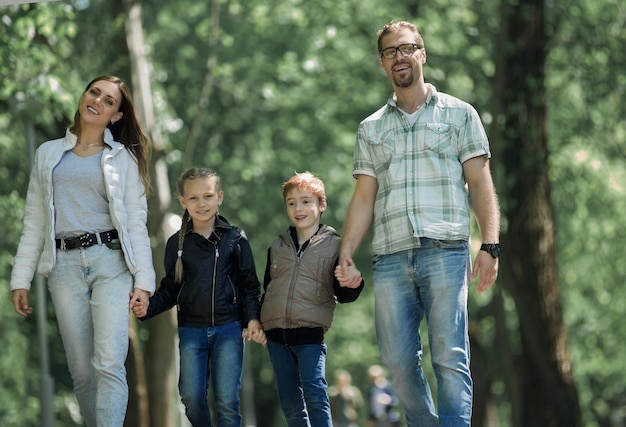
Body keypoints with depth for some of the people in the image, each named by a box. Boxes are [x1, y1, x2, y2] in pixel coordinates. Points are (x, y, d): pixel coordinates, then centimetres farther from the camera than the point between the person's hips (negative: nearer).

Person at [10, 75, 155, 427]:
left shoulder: (123, 159, 12)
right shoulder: (48, 154, 17)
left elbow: (137, 223, 6)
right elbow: (34, 223, 15)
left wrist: (143, 280, -6)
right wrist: (21, 279, 7)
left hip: (111, 262, -2)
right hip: (65, 265, 2)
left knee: (109, 365, -16)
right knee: (82, 372, 0)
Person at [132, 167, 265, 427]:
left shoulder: (235, 239, 2)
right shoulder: (177, 243, 6)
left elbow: (249, 285, 4)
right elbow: (170, 289, 11)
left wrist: (253, 318, -10)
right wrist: (148, 307, -7)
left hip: (228, 328, -2)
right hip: (191, 330, 2)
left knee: (227, 400, -6)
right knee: (192, 398, -1)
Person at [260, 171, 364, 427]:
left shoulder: (333, 244, 1)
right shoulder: (278, 246, 13)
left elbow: (342, 294, 1)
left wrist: (354, 284, -21)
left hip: (310, 333, -5)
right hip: (276, 334, 5)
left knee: (315, 394, -16)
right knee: (289, 401, 6)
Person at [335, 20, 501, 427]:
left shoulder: (458, 114, 12)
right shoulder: (371, 129, 20)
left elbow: (480, 183, 6)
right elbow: (364, 198, 16)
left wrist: (490, 246, -6)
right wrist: (346, 253, 3)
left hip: (444, 251, -3)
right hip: (390, 256, 3)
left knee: (450, 356, -13)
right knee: (399, 362, -1)